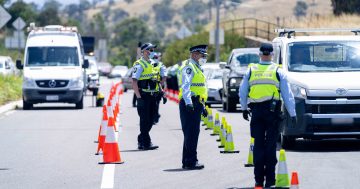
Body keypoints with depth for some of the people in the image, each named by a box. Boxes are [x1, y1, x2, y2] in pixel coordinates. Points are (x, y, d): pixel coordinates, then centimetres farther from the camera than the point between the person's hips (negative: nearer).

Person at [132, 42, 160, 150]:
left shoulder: (151, 64, 16)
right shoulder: (139, 65, -9)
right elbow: (134, 82, -15)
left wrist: (159, 93, 17)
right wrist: (139, 97, -20)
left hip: (152, 96, 8)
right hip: (144, 96, -8)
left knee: (150, 121, 11)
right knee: (145, 120, -6)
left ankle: (141, 141, 20)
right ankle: (146, 143, -4)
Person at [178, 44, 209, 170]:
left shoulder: (197, 68, 23)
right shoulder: (189, 67, -9)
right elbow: (185, 86, -21)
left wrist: (202, 106, 29)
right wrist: (188, 103, -32)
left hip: (196, 104, 11)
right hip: (189, 104, -11)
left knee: (193, 134, 13)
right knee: (191, 133, -12)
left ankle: (187, 162, 18)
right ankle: (190, 161, -13)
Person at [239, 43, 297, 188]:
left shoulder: (250, 71, 7)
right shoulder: (278, 71, 2)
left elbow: (242, 93, 12)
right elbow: (287, 94, 2)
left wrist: (244, 109, 25)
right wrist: (292, 114, 6)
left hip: (256, 111, 2)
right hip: (272, 110, -2)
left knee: (258, 145, 6)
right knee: (271, 145, 0)